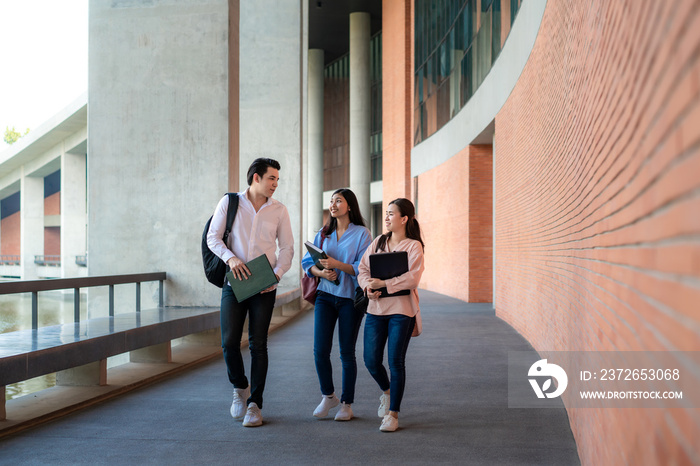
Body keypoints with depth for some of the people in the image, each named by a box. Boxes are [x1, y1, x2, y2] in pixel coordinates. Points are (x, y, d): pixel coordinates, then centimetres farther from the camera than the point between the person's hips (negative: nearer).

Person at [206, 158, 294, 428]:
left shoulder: (279, 210, 5)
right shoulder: (229, 203, 2)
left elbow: (287, 247, 7)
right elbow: (213, 238, 2)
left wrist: (277, 274, -10)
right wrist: (230, 258, -16)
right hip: (234, 283, 0)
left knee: (258, 344, 0)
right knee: (229, 341, -5)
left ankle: (254, 404, 8)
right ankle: (240, 387, 23)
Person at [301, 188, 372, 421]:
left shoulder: (361, 234, -3)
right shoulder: (323, 234, 11)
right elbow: (308, 262, 8)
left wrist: (337, 264, -22)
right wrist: (321, 272, -12)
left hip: (351, 298, -3)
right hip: (325, 295, 4)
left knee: (347, 353, 3)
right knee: (320, 350, -4)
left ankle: (347, 404, 17)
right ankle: (328, 396, 18)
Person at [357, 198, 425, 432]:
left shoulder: (414, 246, -3)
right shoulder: (378, 242, 13)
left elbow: (412, 278, -15)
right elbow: (362, 268, 10)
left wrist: (383, 283, -19)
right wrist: (368, 286, -10)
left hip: (401, 309, -5)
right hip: (376, 308, 5)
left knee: (396, 362, -4)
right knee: (371, 361, 3)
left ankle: (392, 413, 8)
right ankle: (387, 391, 34)